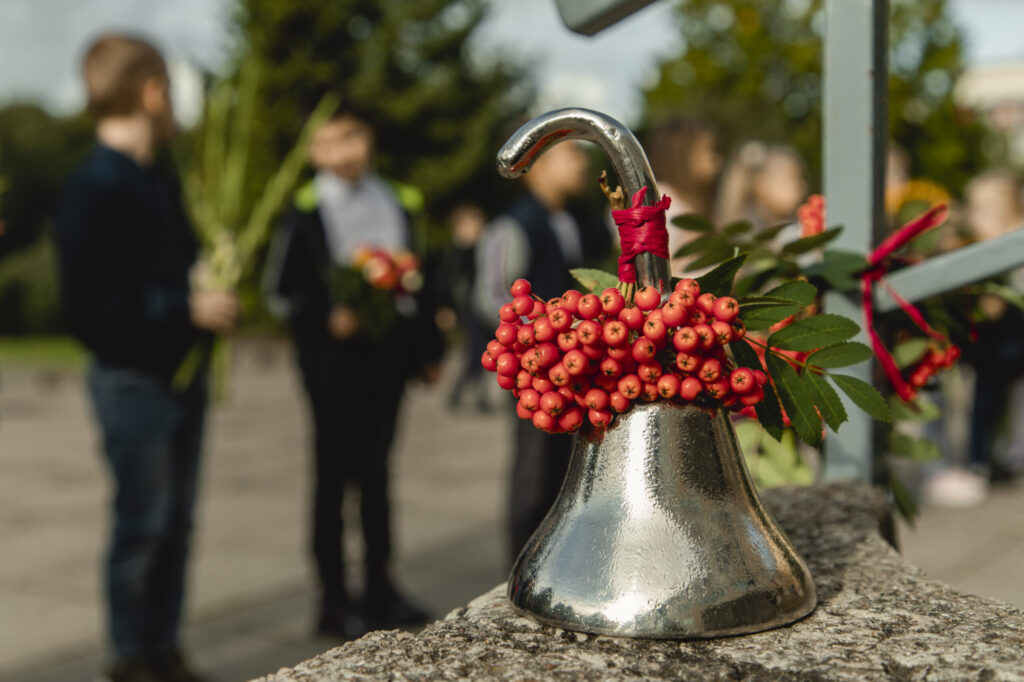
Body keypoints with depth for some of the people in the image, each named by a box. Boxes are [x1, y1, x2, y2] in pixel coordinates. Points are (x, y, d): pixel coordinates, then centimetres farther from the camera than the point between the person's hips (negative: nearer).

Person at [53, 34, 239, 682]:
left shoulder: (160, 179, 11)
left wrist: (212, 293, 3)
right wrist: (188, 309, -21)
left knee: (176, 523, 14)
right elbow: (92, 303, -21)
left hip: (181, 373, 8)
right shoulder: (95, 186, -16)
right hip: (134, 381, -8)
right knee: (143, 524, 2)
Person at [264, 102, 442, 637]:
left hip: (388, 350, 4)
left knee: (376, 469, 13)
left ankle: (380, 587, 25)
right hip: (333, 357, -4)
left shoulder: (396, 203, 10)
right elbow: (280, 290, -5)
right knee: (334, 473, 3)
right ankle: (334, 599, 13)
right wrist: (327, 318, -20)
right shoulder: (305, 211, -4)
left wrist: (427, 346, 11)